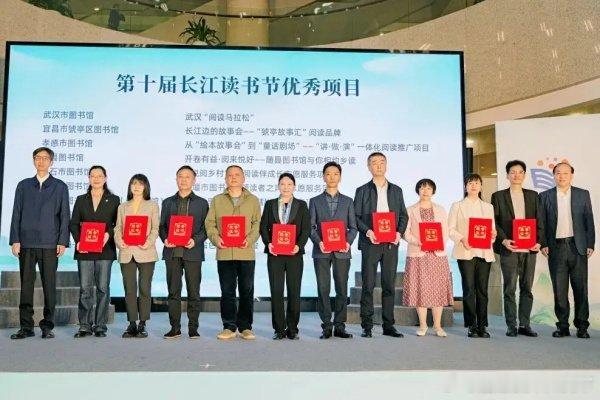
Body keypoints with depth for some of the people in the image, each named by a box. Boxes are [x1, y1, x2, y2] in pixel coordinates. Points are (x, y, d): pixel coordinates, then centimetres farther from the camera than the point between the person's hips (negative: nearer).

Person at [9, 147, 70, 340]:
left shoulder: (60, 186, 7)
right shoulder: (24, 185, 12)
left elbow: (64, 216, 3)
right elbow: (16, 214, 9)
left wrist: (63, 242, -5)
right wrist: (15, 240, 0)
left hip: (50, 244, -2)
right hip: (26, 243, 2)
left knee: (49, 285, 1)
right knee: (26, 284, 3)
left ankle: (47, 326, 9)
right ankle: (26, 327, 11)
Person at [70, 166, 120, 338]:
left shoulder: (113, 200, 9)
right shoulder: (81, 200, 14)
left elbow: (118, 224, 6)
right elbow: (73, 224, 10)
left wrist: (109, 234, -13)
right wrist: (78, 241, -6)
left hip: (105, 250, -1)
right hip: (84, 250, 1)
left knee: (103, 288, -1)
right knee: (85, 288, -1)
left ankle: (100, 326, 6)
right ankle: (85, 326, 6)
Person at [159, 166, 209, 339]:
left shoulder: (202, 203, 10)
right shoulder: (168, 202, 16)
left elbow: (206, 227, 4)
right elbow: (162, 226, 14)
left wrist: (196, 240, -14)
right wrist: (165, 239, -6)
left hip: (193, 252, -2)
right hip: (172, 252, 2)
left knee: (193, 291, 0)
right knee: (173, 291, 3)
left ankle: (193, 327, 7)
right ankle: (175, 327, 10)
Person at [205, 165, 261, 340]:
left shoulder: (253, 200, 11)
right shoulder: (217, 200, 13)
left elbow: (257, 223, 4)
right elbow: (210, 223, 8)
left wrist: (250, 239, -12)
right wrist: (216, 238, -10)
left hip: (246, 252, 0)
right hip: (224, 253, 1)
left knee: (247, 291, 3)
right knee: (227, 291, 4)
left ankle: (245, 327, 12)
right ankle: (229, 327, 12)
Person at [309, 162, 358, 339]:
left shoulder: (348, 201, 13)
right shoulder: (315, 201, 10)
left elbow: (353, 227, 9)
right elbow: (310, 226, 4)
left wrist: (348, 241, -10)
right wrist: (318, 242, -13)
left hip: (342, 251, 1)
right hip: (321, 252, -1)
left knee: (342, 290, 2)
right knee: (323, 289, -1)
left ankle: (339, 326, 10)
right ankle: (326, 326, 7)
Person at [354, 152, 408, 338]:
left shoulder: (396, 190, 15)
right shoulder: (362, 191, 7)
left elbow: (403, 215, 13)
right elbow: (355, 217, 1)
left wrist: (399, 232, -4)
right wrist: (367, 232, -14)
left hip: (391, 244, 3)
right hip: (370, 243, -2)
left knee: (389, 286, 5)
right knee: (368, 285, -2)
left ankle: (388, 326, 12)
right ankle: (367, 326, 5)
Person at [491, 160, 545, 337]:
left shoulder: (532, 196, 13)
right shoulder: (498, 196, 5)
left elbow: (539, 221, 10)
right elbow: (494, 222, 0)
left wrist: (539, 241, -4)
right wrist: (503, 240, -13)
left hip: (529, 249, 3)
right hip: (509, 249, -3)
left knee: (527, 288, 6)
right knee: (510, 289, 0)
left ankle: (525, 324, 14)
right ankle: (511, 326, 7)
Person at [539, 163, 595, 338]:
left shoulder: (583, 194, 8)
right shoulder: (545, 196, 7)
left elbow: (589, 221, 6)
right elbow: (541, 222, 5)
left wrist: (590, 244, -1)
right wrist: (543, 244, -3)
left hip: (577, 247, 0)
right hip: (555, 248, 0)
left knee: (580, 287, 2)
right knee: (559, 289, 3)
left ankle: (582, 326, 12)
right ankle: (563, 325, 12)